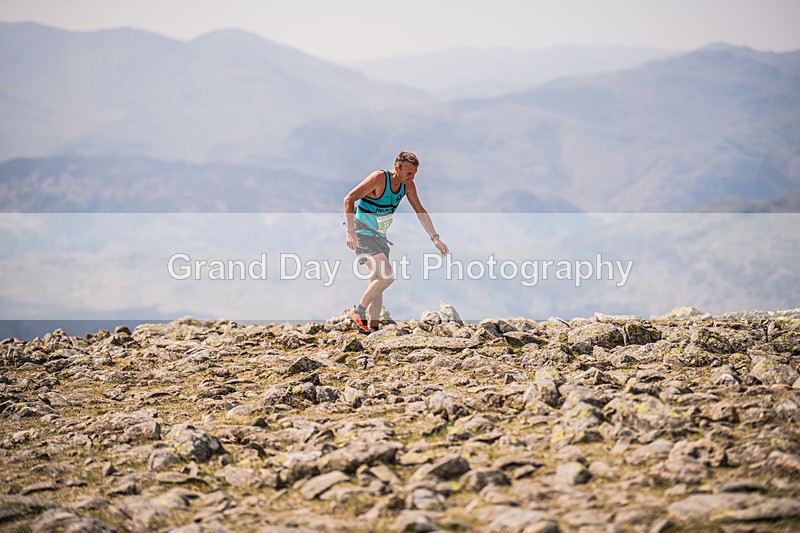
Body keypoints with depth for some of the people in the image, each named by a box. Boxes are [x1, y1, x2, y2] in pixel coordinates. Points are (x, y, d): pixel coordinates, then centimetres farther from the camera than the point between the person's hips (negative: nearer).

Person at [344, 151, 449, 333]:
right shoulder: (379, 178, -22)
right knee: (386, 275, -20)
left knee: (376, 283, 6)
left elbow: (420, 212, 12)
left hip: (379, 236, 8)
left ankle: (373, 328, 11)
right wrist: (350, 232, -30)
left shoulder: (408, 185, 0)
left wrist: (436, 239, 5)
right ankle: (358, 311, -5)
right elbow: (349, 199, -22)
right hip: (361, 235, -8)